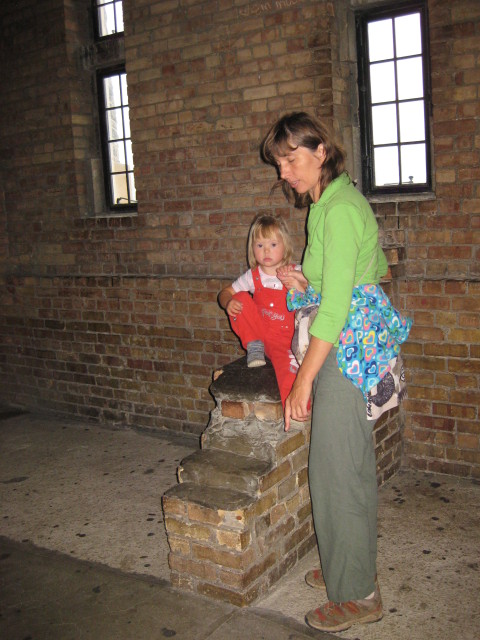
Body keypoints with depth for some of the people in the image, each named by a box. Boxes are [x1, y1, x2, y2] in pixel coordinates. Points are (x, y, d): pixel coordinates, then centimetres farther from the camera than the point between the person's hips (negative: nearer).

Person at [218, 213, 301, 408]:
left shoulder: (294, 274, -4)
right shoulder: (253, 276, 0)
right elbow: (225, 292, 8)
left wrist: (299, 286, -24)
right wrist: (228, 302, -16)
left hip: (285, 339, -2)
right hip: (258, 332, 3)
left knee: (289, 377, -31)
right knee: (241, 298, -17)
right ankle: (254, 347, -10)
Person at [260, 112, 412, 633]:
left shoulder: (338, 210, -18)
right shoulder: (341, 199, 13)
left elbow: (335, 306, -23)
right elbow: (377, 267, 23)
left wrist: (303, 381, -22)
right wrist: (306, 279, 17)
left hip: (347, 346, -10)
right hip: (355, 341, 10)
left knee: (337, 468, -1)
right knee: (350, 462, 18)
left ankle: (357, 594, 15)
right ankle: (350, 566, 34)